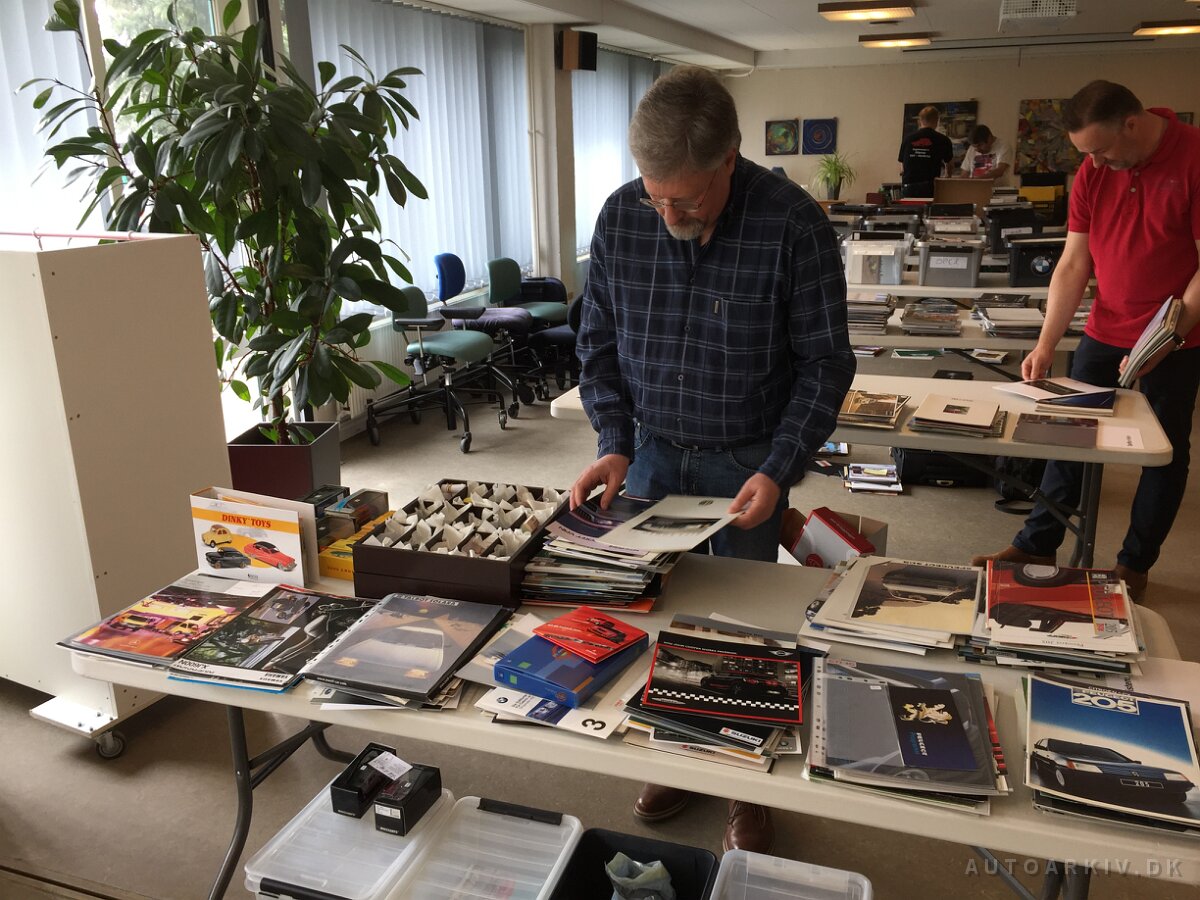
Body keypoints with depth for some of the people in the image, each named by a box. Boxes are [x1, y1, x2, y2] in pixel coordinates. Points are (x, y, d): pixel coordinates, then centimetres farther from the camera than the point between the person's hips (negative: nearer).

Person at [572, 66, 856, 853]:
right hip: (652, 451, 3)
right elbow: (599, 341, 2)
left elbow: (824, 362, -11)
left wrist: (779, 470, -19)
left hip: (747, 462, -3)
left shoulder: (792, 224, -18)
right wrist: (614, 443, -8)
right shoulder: (621, 218, -8)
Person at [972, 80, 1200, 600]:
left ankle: (1134, 564, 22)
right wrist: (1046, 344, -10)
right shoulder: (1093, 173, -2)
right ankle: (1037, 544, 18)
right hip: (1104, 333, 4)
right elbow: (1073, 264, -2)